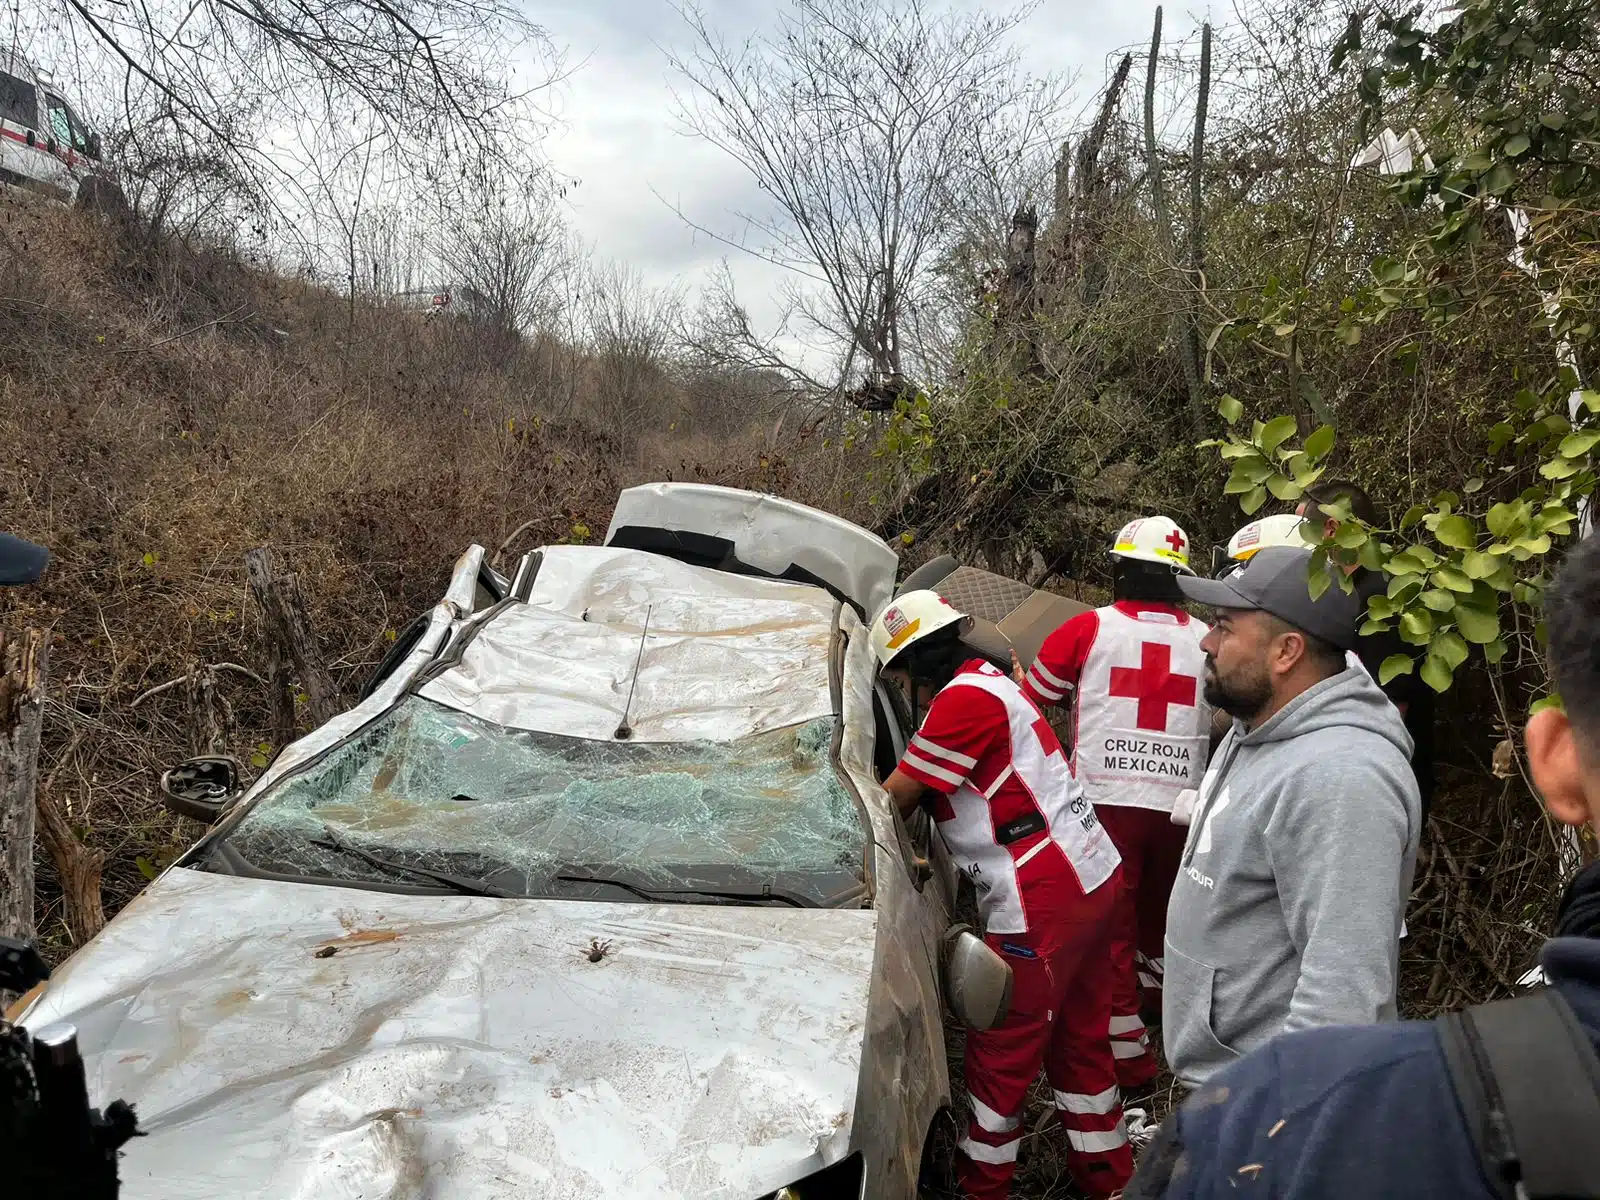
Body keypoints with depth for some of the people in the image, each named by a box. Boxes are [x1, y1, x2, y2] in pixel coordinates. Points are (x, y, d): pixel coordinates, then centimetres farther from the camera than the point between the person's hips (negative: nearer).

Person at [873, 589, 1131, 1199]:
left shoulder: (964, 698, -15)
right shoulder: (989, 681, 16)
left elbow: (898, 797, -10)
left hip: (1042, 901, -10)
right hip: (1091, 876, 10)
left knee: (1000, 1048, 5)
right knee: (1080, 1037, 20)